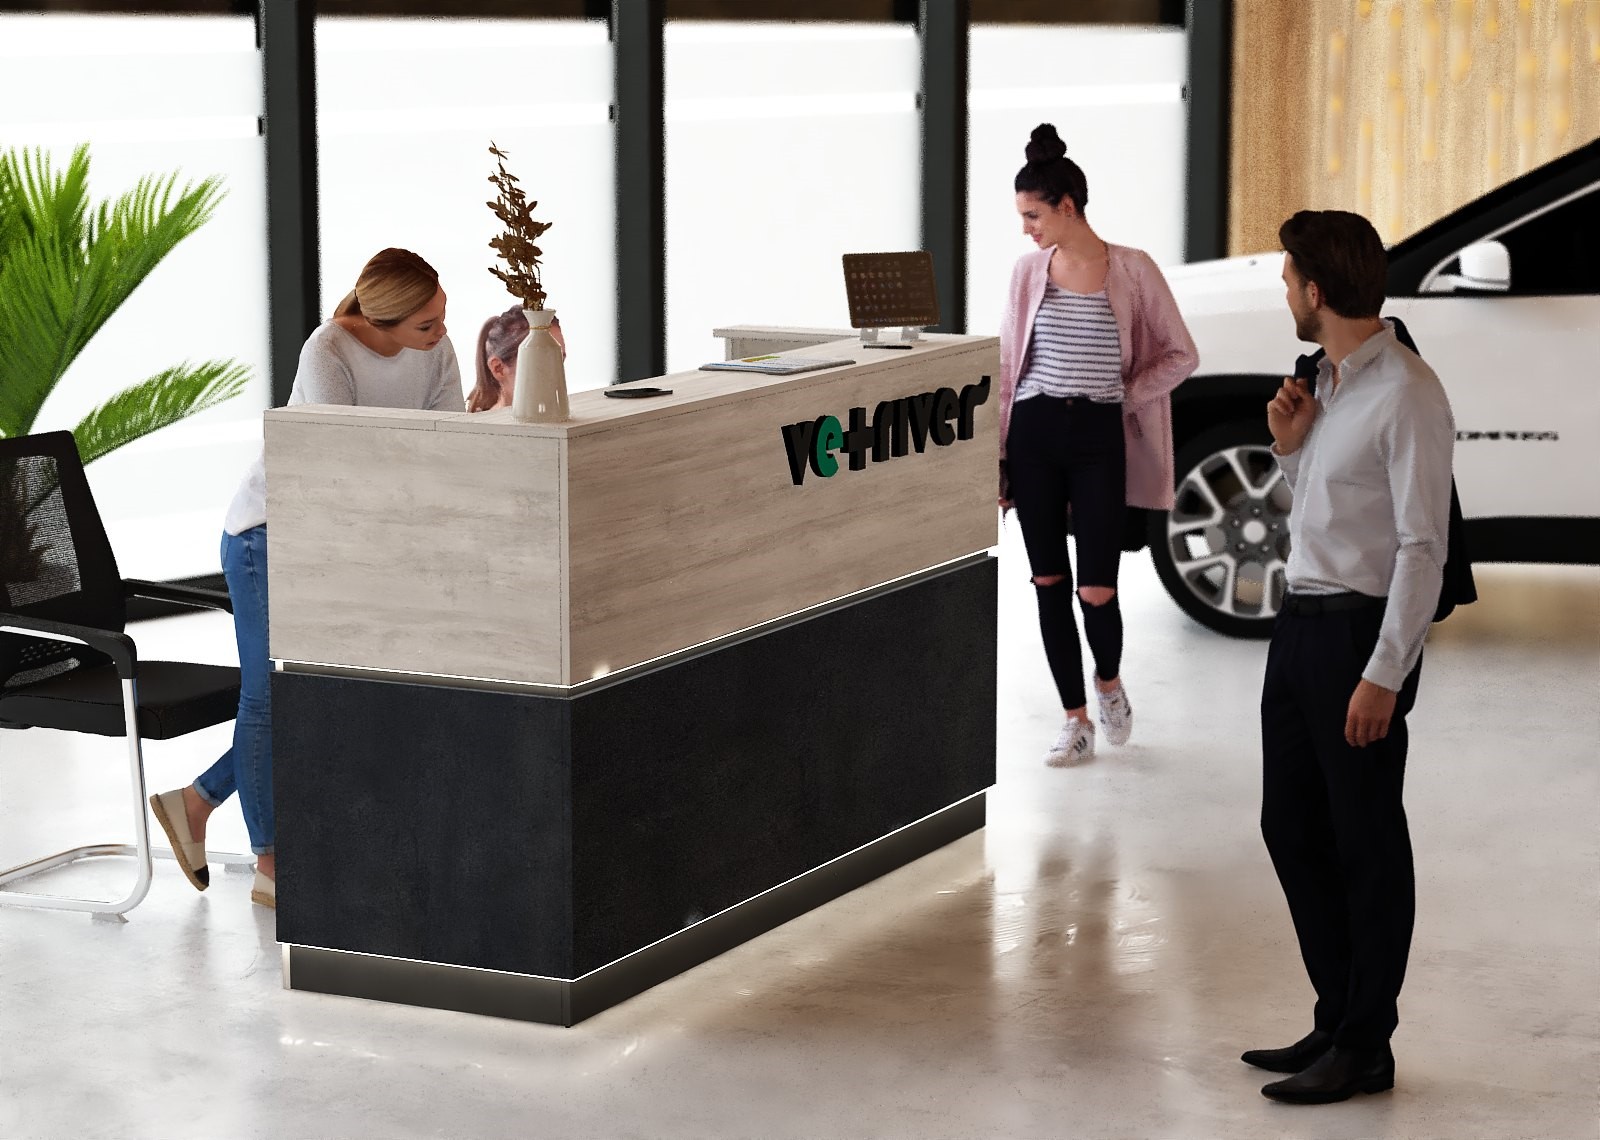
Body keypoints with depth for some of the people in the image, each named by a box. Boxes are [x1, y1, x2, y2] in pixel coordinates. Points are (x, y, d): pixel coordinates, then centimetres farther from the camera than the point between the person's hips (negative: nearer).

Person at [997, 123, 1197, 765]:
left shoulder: (1132, 270, -5)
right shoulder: (1029, 271, 4)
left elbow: (1181, 355, 3)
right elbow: (1008, 363, 10)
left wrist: (1125, 396, -5)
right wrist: (997, 455, 8)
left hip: (1099, 439, -3)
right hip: (1034, 434, 3)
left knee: (1096, 590, -5)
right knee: (1049, 582, 5)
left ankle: (1109, 680, 27)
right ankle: (1076, 722, 16)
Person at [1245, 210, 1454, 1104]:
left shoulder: (1406, 396, -16)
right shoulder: (1329, 383, 12)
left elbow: (1422, 546, -19)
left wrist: (1383, 675, -22)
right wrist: (1291, 450, 4)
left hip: (1362, 630, -9)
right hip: (1302, 621, 10)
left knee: (1366, 844, 1)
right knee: (1292, 828, 14)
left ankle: (1365, 1048, 10)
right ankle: (1337, 1021, 26)